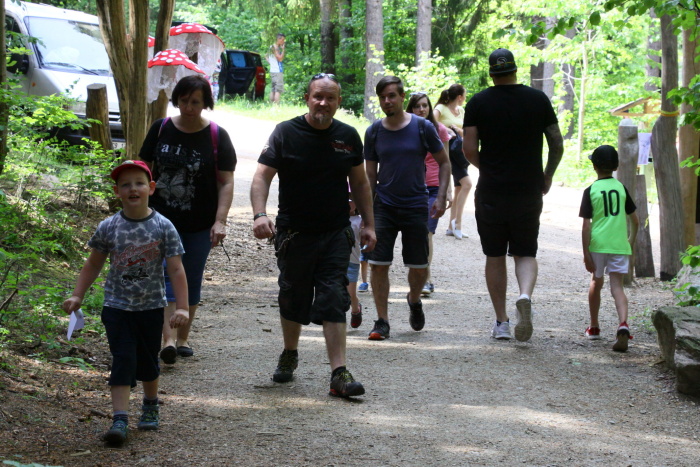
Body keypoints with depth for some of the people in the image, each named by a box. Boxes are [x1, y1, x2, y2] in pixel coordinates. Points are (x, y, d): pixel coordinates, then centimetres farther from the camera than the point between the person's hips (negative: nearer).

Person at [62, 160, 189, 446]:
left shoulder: (163, 227, -9)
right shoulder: (108, 228, -5)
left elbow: (176, 270, -9)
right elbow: (94, 264, 8)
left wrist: (181, 307, -14)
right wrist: (77, 296, 2)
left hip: (151, 307, 0)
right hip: (117, 306, 0)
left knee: (148, 360, 14)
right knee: (123, 360, -9)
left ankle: (150, 405, 39)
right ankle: (120, 420, -12)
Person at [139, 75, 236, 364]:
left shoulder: (216, 136, -3)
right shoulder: (161, 129, 1)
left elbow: (226, 182, -4)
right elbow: (145, 170, 8)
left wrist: (220, 221, -13)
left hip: (199, 224, 0)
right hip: (162, 218, 0)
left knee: (192, 280, 8)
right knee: (166, 275, -12)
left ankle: (183, 338, 23)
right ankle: (169, 339, -20)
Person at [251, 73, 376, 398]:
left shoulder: (348, 137, 5)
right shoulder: (286, 133, -5)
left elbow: (359, 182, 15)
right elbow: (262, 176, -10)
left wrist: (368, 224, 10)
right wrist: (260, 214, -26)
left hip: (336, 234, 1)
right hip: (294, 233, -1)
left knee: (334, 301, -7)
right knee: (292, 299, 12)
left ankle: (339, 374, -11)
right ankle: (289, 355, 37)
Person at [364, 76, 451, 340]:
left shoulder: (423, 128, -3)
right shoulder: (374, 132, 3)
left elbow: (443, 162, 5)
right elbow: (370, 174, 10)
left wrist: (441, 196, -5)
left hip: (416, 206, -1)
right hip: (384, 206, 1)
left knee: (419, 267, 4)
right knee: (378, 264, -8)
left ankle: (414, 301, 37)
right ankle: (382, 321, 2)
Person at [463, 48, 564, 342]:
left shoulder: (478, 103, -3)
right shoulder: (538, 100, 1)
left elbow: (469, 149, -7)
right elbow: (557, 144, 2)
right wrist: (548, 176, 17)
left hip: (491, 192, -1)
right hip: (529, 191, 1)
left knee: (495, 257, 10)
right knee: (526, 254, 10)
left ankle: (501, 323, 11)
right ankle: (525, 296, -20)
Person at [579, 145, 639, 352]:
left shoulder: (591, 191, -3)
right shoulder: (621, 188, 7)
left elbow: (586, 226, -8)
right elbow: (635, 220, 11)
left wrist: (586, 254, -6)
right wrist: (632, 239, 26)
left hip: (598, 244, -1)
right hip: (620, 245, 1)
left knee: (596, 282, 19)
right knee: (617, 286, -2)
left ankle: (594, 327, 31)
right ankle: (623, 324, -27)